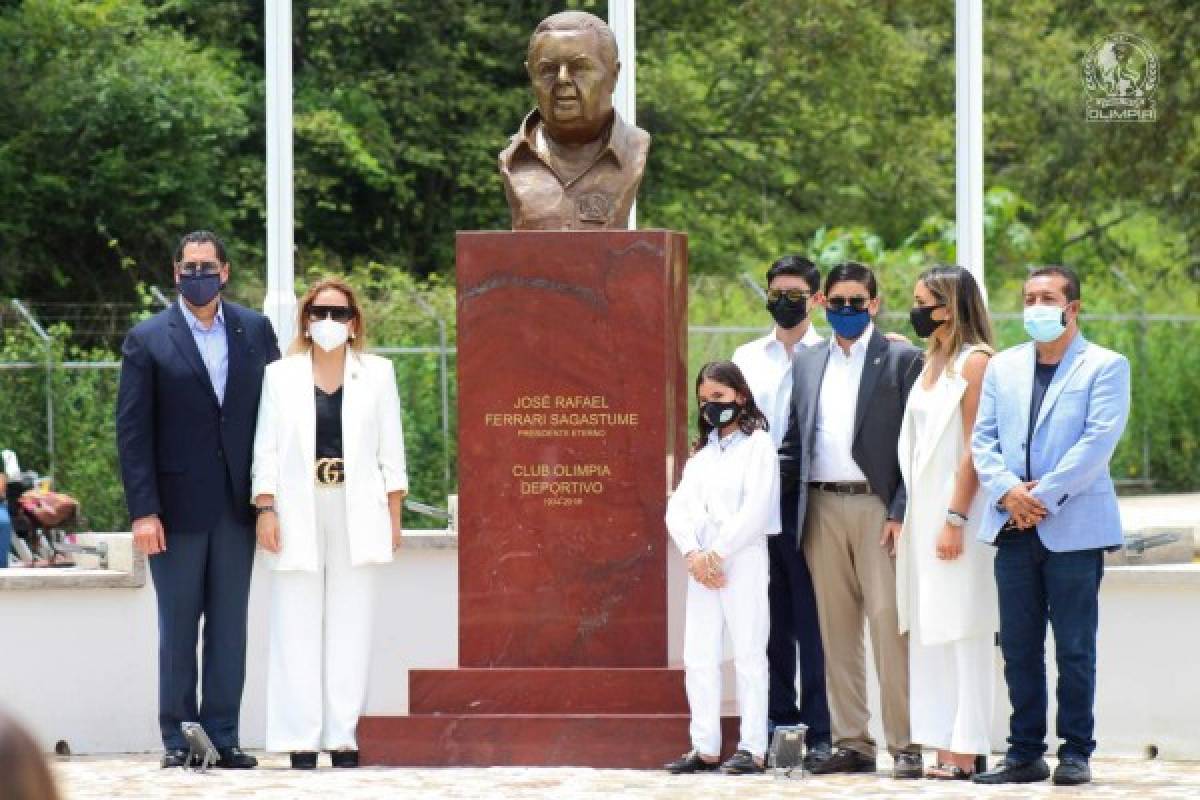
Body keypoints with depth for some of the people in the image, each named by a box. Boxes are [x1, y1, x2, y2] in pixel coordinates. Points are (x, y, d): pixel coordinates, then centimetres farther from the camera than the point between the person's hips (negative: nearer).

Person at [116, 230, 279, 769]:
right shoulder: (148, 340, 0)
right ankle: (179, 740, 7)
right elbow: (132, 431, -3)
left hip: (237, 504, 2)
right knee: (178, 629, 2)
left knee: (229, 627, 5)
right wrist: (143, 511, -11)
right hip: (177, 505, -2)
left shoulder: (255, 331, 8)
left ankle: (223, 737, 9)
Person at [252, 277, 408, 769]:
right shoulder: (281, 376, 8)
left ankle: (344, 736, 1)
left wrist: (394, 517, 3)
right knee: (298, 627, -3)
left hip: (356, 512, 0)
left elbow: (390, 452, 9)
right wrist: (265, 511, -4)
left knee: (351, 627, -1)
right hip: (299, 511, 0)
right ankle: (300, 738, -3)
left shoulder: (377, 374, 10)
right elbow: (266, 449, 6)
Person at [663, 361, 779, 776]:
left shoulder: (758, 443, -1)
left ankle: (753, 748, -4)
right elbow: (678, 508, 8)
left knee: (748, 652, -5)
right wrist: (693, 553, -9)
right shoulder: (701, 451, 18)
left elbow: (756, 508, -12)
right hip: (701, 562, 6)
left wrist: (718, 553, -14)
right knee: (698, 656, 4)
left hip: (743, 558, -6)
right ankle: (704, 748, 8)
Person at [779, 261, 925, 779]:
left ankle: (905, 744, -7)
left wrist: (901, 513, -11)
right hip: (821, 508, 5)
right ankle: (851, 743, 9)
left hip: (877, 507, -5)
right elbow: (793, 443, 18)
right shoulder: (807, 364, 17)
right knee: (836, 631, 5)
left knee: (889, 626, -9)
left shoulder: (901, 361, 2)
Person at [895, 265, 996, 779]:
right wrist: (904, 514, 12)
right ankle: (944, 749, 9)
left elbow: (973, 448, -14)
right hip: (924, 511, 9)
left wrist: (955, 519, -18)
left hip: (957, 511, -9)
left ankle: (966, 752, -6)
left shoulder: (975, 362, -9)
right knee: (929, 631, 7)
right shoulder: (932, 362, 15)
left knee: (961, 633, -7)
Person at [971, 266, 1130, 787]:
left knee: (1074, 648, -2)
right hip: (1014, 528, 5)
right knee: (1019, 647, 5)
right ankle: (1025, 753, 10)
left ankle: (1075, 753, 4)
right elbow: (983, 438, 9)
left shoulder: (1105, 367, 1)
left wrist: (1044, 496, -15)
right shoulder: (1003, 367, 16)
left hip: (1073, 525, -4)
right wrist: (1007, 491, -9)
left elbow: (1098, 441, -10)